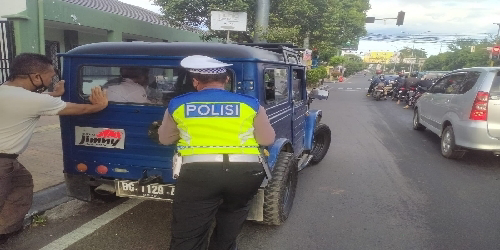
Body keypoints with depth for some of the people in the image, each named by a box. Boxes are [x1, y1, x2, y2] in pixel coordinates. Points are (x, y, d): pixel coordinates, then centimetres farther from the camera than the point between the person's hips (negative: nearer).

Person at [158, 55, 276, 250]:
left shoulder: (177, 105, 11)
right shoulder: (250, 104, 8)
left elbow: (165, 139, 25)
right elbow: (267, 140, 14)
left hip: (198, 172, -1)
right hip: (246, 171, 2)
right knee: (233, 212, 31)